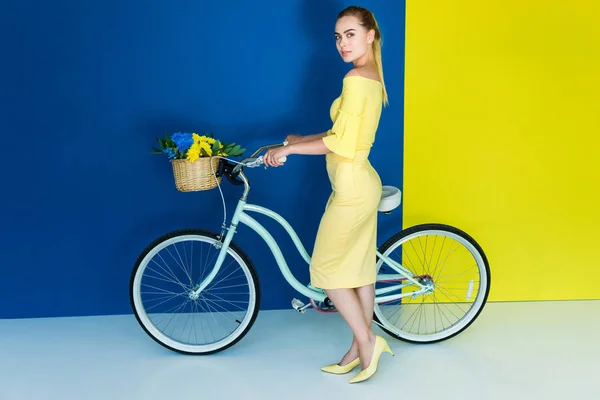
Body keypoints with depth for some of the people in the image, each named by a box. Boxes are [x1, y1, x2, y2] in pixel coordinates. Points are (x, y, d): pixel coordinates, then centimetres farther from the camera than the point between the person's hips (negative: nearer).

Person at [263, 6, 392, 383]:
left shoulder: (356, 79, -18)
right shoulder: (372, 77, 12)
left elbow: (341, 143, -21)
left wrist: (289, 149, -12)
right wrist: (301, 140, 18)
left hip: (352, 187, -10)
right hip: (363, 182, 10)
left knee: (326, 267, 1)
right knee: (360, 269, 14)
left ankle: (366, 340, 7)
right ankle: (360, 350, 23)